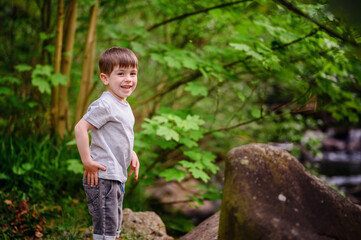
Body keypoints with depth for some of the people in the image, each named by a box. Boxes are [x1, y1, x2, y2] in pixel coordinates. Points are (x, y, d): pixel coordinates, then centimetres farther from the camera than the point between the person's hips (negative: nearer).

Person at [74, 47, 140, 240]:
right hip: (101, 177, -10)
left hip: (117, 178, 10)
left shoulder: (124, 106, 12)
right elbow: (80, 128, -24)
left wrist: (132, 154, 13)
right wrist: (87, 161, -23)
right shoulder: (104, 105, -17)